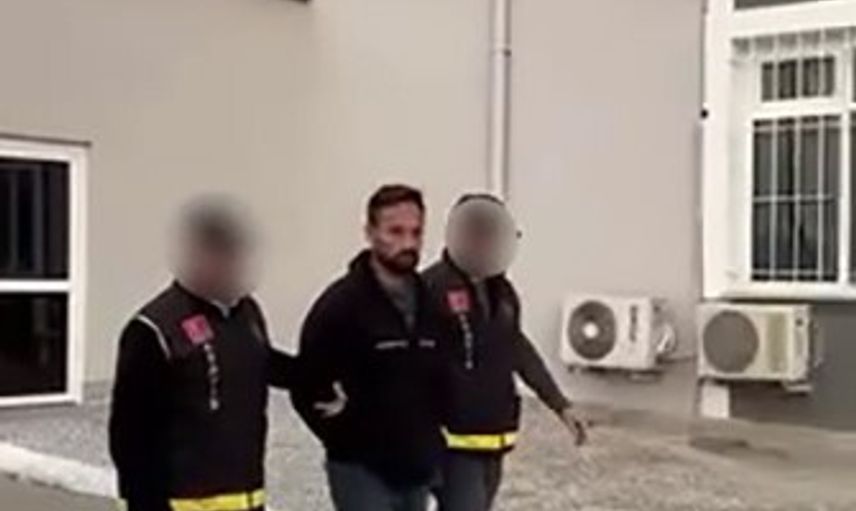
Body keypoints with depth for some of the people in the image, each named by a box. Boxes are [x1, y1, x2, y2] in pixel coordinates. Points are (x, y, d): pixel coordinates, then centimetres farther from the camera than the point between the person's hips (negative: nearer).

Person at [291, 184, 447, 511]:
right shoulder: (341, 303, -14)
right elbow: (307, 389, -13)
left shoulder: (429, 302, 6)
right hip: (363, 469, -6)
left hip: (417, 467, 7)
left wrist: (430, 439, 6)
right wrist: (347, 438, -9)